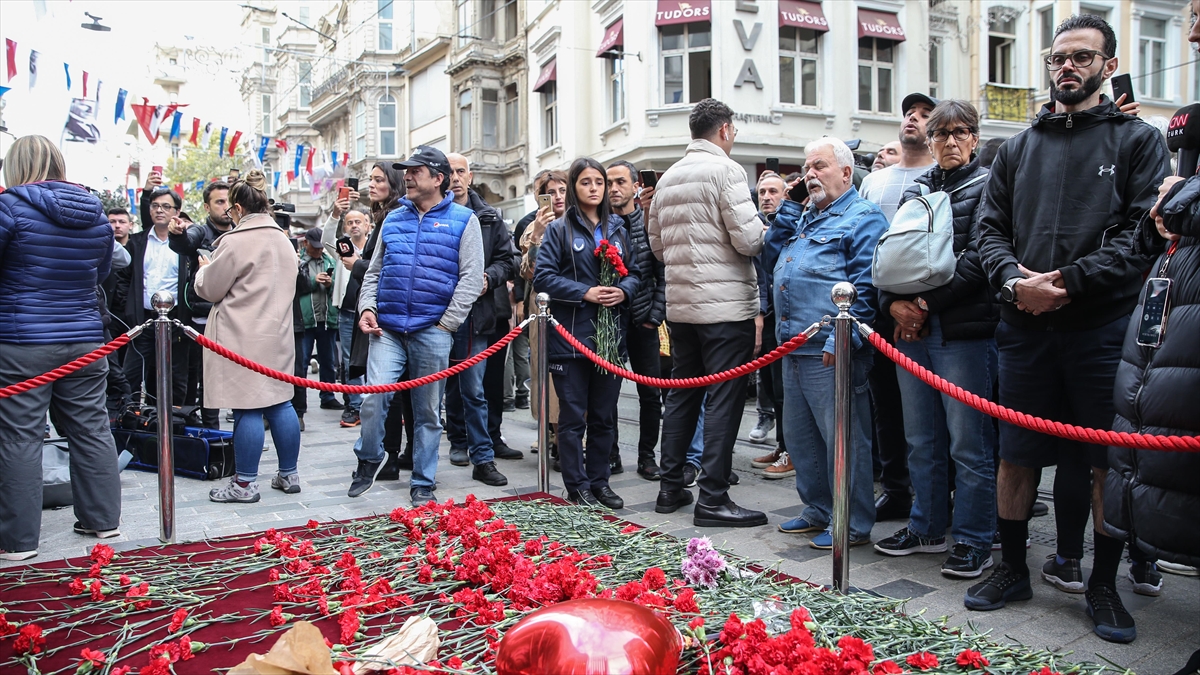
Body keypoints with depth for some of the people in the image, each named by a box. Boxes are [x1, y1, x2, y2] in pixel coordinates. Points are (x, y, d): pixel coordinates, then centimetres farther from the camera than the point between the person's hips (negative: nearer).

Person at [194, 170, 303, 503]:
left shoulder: (236, 241, -13)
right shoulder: (283, 240, 12)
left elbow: (210, 289, -7)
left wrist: (204, 270, 14)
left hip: (243, 338, -7)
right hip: (277, 333, 8)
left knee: (247, 407, -3)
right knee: (279, 402, 11)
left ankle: (245, 483, 5)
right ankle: (289, 475, 18)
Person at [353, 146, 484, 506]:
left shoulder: (462, 220, 1)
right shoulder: (393, 219, 14)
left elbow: (471, 277, -5)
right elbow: (374, 271, 18)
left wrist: (447, 324, -10)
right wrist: (367, 308, 2)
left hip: (433, 331, -3)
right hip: (387, 328, 3)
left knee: (428, 411, 6)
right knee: (374, 396, -9)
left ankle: (423, 483, 19)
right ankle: (369, 459, 18)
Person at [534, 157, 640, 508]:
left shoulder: (617, 228, 13)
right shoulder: (559, 229, 0)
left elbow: (634, 272, 13)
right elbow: (543, 276, -8)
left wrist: (623, 291, -8)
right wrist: (585, 292, -17)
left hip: (611, 333, 4)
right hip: (571, 334, -4)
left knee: (604, 414, 11)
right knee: (573, 415, 2)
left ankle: (599, 481, 23)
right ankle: (577, 487, 12)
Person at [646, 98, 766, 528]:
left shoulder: (668, 178, 13)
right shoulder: (725, 169, -9)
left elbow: (656, 243, 17)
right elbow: (749, 238, -16)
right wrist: (767, 232, 4)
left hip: (680, 304, 8)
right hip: (725, 304, -7)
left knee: (682, 395, 15)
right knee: (724, 400, -3)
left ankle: (671, 488, 21)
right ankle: (713, 500, 0)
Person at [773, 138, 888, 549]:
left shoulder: (863, 217, -6)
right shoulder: (807, 218, 22)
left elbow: (864, 286, -16)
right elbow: (779, 268, 34)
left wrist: (842, 337, -22)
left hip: (830, 350, -10)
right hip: (794, 348, 10)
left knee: (842, 438, -2)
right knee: (799, 436, 16)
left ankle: (853, 524, 11)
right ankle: (819, 510, 31)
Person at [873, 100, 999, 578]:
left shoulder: (987, 187, 0)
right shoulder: (916, 190, 18)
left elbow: (978, 256, -11)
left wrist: (927, 304, -13)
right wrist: (894, 302, -2)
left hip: (964, 329, -6)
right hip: (912, 329, 6)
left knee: (967, 442, -1)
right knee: (921, 439, 13)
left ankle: (974, 541, 11)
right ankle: (927, 528, 26)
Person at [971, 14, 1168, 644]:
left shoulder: (1138, 139, 7)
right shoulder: (1019, 147, 15)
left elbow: (1143, 231, -4)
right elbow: (989, 229, 10)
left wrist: (1071, 280, -15)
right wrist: (1014, 280, -9)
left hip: (1103, 326, -2)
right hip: (1025, 326, 3)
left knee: (1106, 462, 4)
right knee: (1016, 455, 8)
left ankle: (1103, 585, 20)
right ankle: (1012, 568, 24)